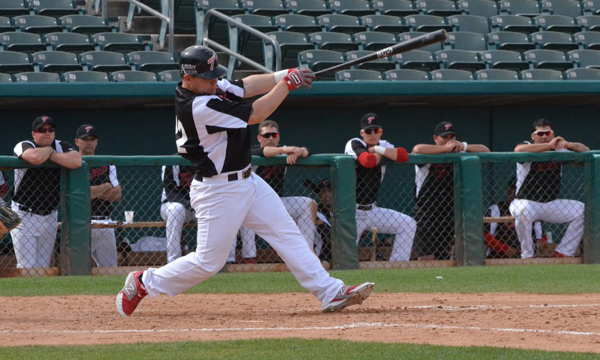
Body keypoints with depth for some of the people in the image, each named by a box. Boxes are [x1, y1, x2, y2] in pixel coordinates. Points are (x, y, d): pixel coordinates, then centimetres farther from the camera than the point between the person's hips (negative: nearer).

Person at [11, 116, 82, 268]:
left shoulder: (62, 147, 1)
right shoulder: (24, 147, -11)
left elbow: (76, 162, -20)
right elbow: (36, 157, -35)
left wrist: (51, 155, -16)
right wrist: (49, 150, -13)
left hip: (50, 215, 5)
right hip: (25, 215, -5)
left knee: (44, 265, 9)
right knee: (27, 266, -9)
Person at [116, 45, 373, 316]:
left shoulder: (210, 88, 2)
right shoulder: (198, 107, -27)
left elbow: (248, 86, 7)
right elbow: (255, 115, -22)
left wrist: (285, 75, -10)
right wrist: (288, 83, -13)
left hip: (247, 181, 10)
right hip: (218, 191, -10)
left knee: (287, 234, 5)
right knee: (209, 261, -2)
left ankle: (331, 293, 6)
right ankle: (143, 283, 16)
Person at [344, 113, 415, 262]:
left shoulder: (383, 145, 8)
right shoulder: (354, 144, -10)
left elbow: (403, 155, -10)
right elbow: (368, 161, -30)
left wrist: (377, 149, -14)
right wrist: (380, 154, -9)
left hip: (371, 210, 7)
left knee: (408, 224, 3)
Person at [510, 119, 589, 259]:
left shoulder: (558, 151, 8)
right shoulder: (528, 147, -7)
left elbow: (585, 150, 5)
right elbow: (518, 150, -32)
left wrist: (569, 145, -17)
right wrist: (549, 145, -34)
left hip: (551, 204, 5)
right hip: (526, 203, -5)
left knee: (583, 210, -9)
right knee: (523, 211, -39)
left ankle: (563, 252, -2)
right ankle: (527, 255, -21)